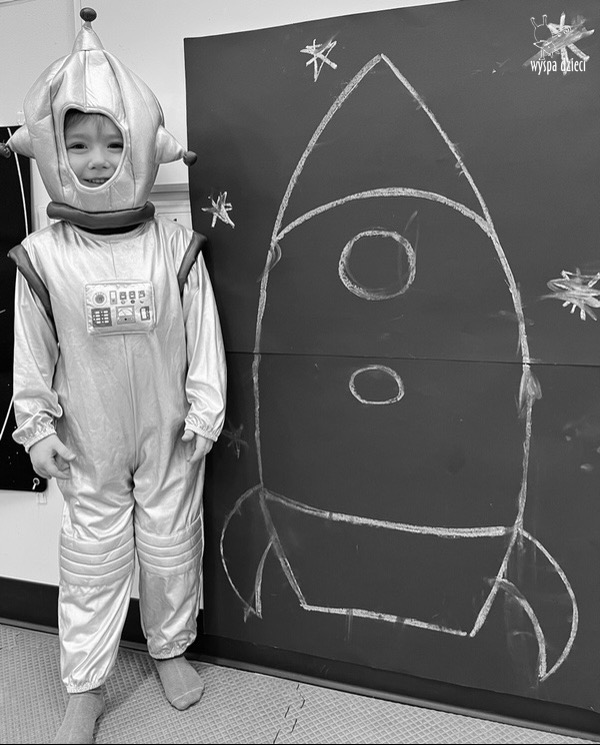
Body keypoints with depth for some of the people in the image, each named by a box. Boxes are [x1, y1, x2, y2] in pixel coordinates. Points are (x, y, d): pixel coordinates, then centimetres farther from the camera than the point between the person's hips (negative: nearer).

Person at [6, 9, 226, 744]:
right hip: (89, 442, 0)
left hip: (169, 434, 0)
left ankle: (170, 649, 42)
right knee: (91, 556, 13)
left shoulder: (176, 246, -9)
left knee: (171, 546, 16)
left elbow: (202, 335, -5)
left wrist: (205, 412, -5)